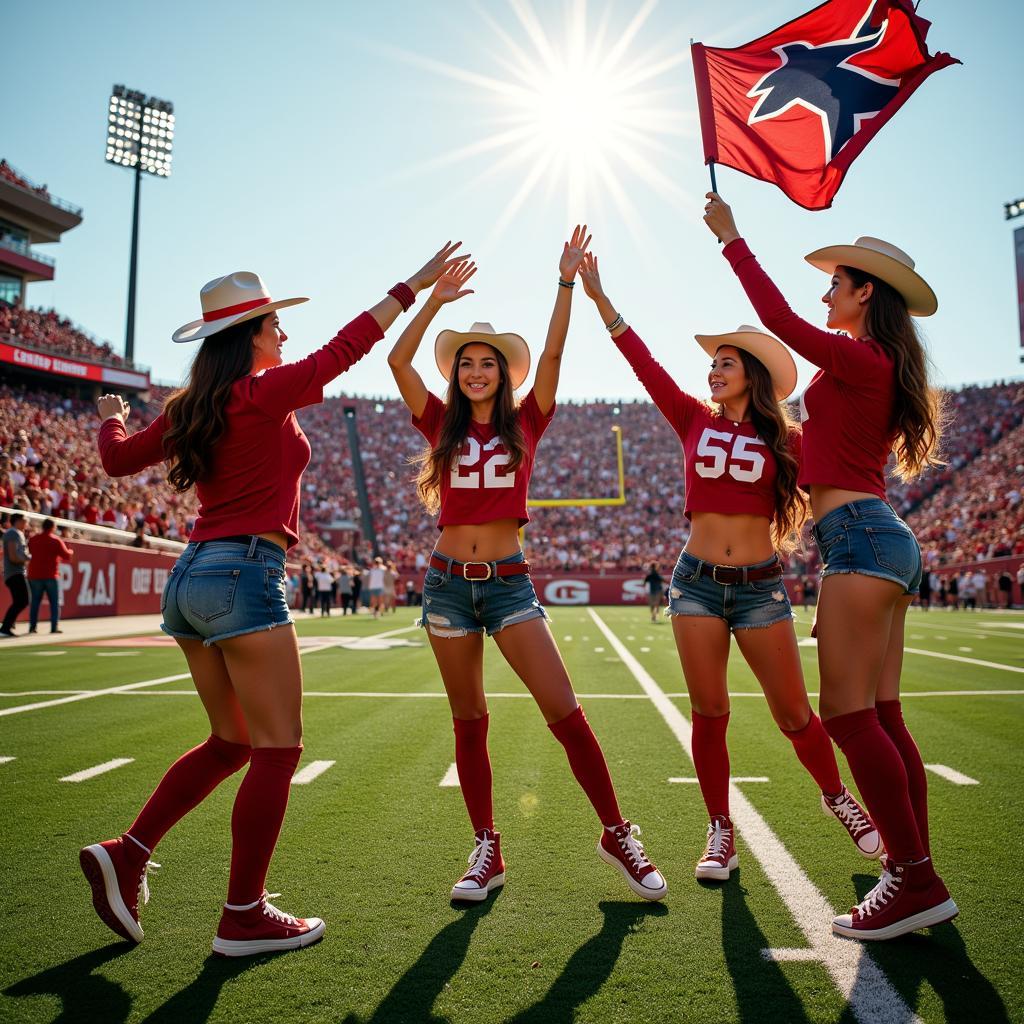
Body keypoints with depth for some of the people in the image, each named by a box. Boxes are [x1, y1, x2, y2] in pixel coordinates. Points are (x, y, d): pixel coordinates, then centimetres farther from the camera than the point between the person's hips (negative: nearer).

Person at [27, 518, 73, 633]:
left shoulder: (33, 539, 6)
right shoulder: (56, 540, -5)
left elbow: (29, 553, 18)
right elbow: (67, 556, -7)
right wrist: (71, 551, 14)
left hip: (35, 575, 3)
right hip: (50, 576, -3)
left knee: (35, 601, 11)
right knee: (55, 602, 3)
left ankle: (32, 626, 6)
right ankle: (54, 627, -3)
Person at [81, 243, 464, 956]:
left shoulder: (189, 409, 14)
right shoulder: (264, 393, -6)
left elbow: (119, 459, 22)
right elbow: (343, 349, -3)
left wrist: (111, 418, 44)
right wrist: (412, 287, 4)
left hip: (190, 577, 9)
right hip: (244, 575, -9)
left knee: (232, 743, 19)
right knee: (277, 749, -1)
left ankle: (127, 854, 16)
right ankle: (244, 917, 6)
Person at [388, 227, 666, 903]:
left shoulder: (524, 425, 5)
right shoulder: (443, 426, 8)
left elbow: (553, 353, -5)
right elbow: (398, 360, -2)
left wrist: (567, 283, -8)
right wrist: (437, 299, -8)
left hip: (509, 581, -2)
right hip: (449, 582, 2)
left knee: (564, 711, -9)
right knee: (469, 722, 8)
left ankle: (619, 835, 6)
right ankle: (488, 851, 19)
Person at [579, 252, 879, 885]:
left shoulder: (785, 439, 2)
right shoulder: (694, 420, 5)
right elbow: (642, 360, 1)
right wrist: (597, 294, -2)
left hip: (760, 587, -1)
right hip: (698, 582, 1)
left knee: (794, 714, 5)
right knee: (709, 712, 2)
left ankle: (838, 797, 33)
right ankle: (721, 831, 17)